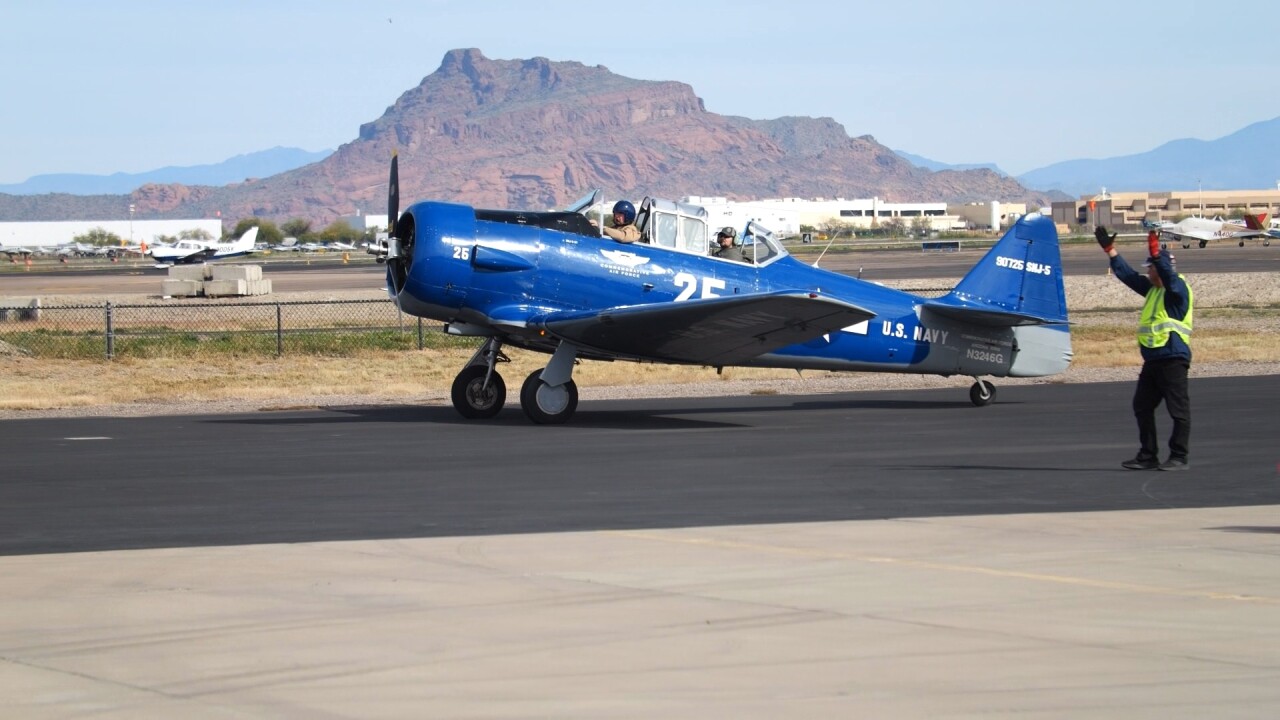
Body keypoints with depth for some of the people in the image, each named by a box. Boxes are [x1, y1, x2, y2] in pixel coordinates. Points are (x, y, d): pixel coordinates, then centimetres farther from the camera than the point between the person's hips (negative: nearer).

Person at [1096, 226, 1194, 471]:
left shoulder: (1178, 288, -8)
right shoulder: (1153, 289, 17)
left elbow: (1168, 276, -29)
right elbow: (1128, 275, 23)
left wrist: (1156, 253, -41)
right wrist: (1109, 249, 21)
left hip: (1173, 358, -10)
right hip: (1152, 359, 10)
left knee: (1178, 409, -4)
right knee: (1142, 406, 12)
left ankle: (1179, 457, -1)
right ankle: (1148, 456, 18)